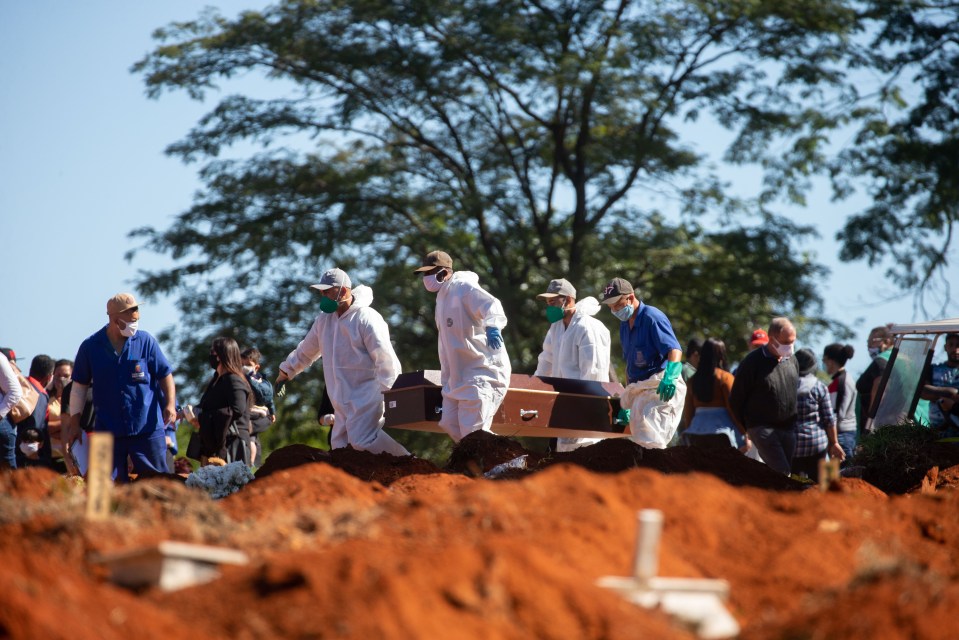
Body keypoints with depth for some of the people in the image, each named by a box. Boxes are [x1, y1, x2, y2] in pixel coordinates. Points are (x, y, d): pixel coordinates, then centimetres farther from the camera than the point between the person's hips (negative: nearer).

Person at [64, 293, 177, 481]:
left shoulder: (146, 342, 0)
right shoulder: (90, 347, 1)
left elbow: (165, 375, 6)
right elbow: (79, 386, 9)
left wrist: (170, 404, -9)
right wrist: (74, 422, 9)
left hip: (148, 428, -1)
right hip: (107, 429, 1)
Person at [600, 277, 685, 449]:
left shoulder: (652, 317, -11)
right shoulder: (625, 324, 16)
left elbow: (675, 350, -22)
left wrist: (670, 377, -39)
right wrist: (627, 397, 23)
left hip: (661, 389, -9)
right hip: (638, 389, 9)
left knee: (651, 443, -20)